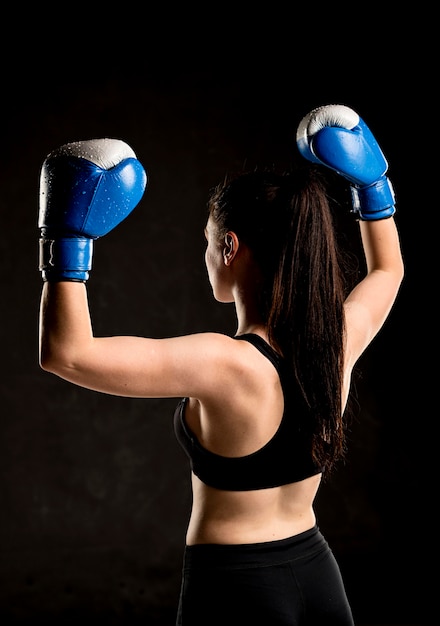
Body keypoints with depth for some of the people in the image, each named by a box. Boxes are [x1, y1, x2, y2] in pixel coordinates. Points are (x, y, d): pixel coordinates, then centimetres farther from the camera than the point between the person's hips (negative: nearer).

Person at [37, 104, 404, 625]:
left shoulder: (226, 366, -26)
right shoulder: (341, 341, -7)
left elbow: (65, 353, -33)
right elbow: (387, 269, 16)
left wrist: (69, 242, -26)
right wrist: (371, 183, 20)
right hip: (318, 576, 6)